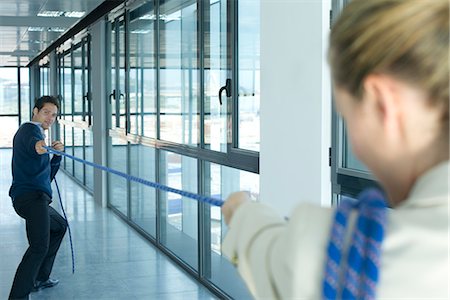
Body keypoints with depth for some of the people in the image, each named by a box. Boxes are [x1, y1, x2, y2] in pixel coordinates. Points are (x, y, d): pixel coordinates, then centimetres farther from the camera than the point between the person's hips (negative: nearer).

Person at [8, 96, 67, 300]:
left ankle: (40, 278, 32)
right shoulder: (29, 129, -2)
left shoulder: (36, 132, 27)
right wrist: (38, 146, -53)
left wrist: (57, 154, 12)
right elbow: (32, 143, -31)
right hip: (31, 196, -11)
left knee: (60, 226, 30)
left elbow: (48, 174, 26)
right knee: (40, 247, -23)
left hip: (36, 197, 11)